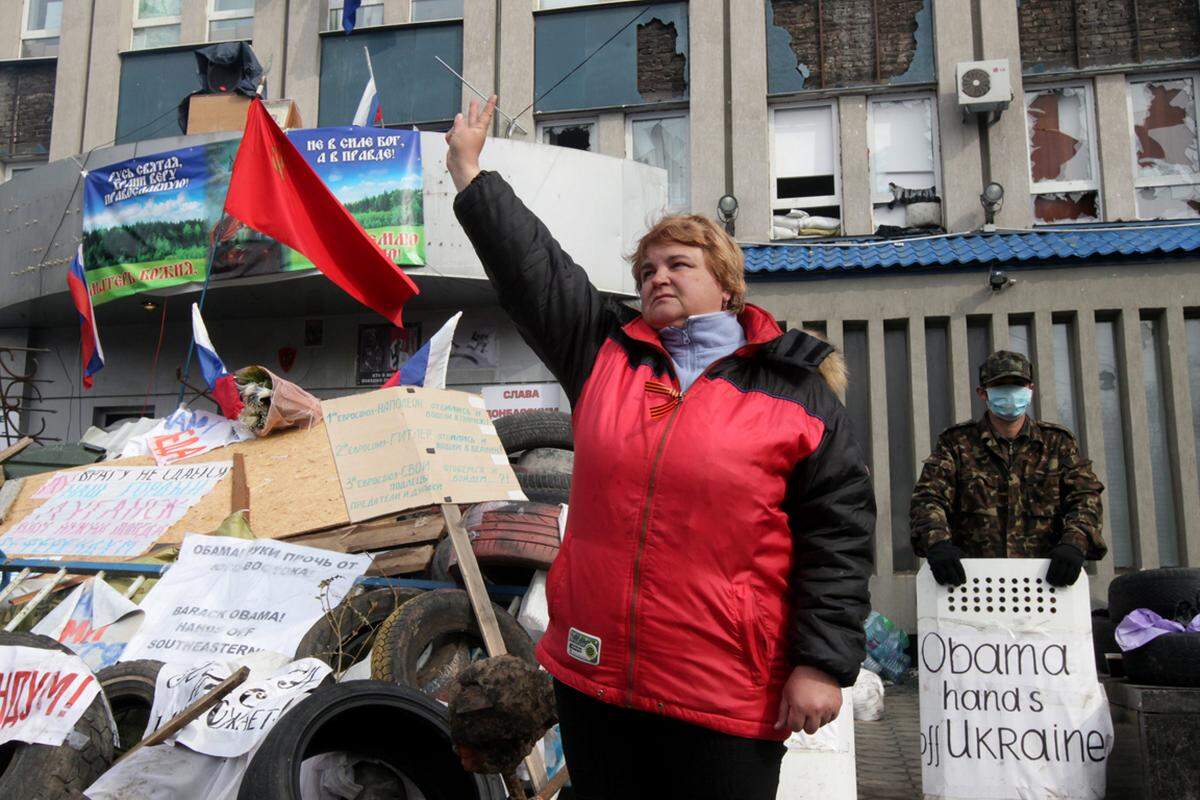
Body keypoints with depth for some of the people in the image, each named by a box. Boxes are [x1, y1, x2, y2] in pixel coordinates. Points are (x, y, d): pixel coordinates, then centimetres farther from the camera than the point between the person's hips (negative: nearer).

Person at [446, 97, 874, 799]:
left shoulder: (795, 389, -2)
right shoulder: (605, 353, 8)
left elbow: (839, 533, -4)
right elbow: (530, 265, 10)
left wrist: (823, 662, -9)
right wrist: (470, 169, 11)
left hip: (727, 695, -4)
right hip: (594, 672, 4)